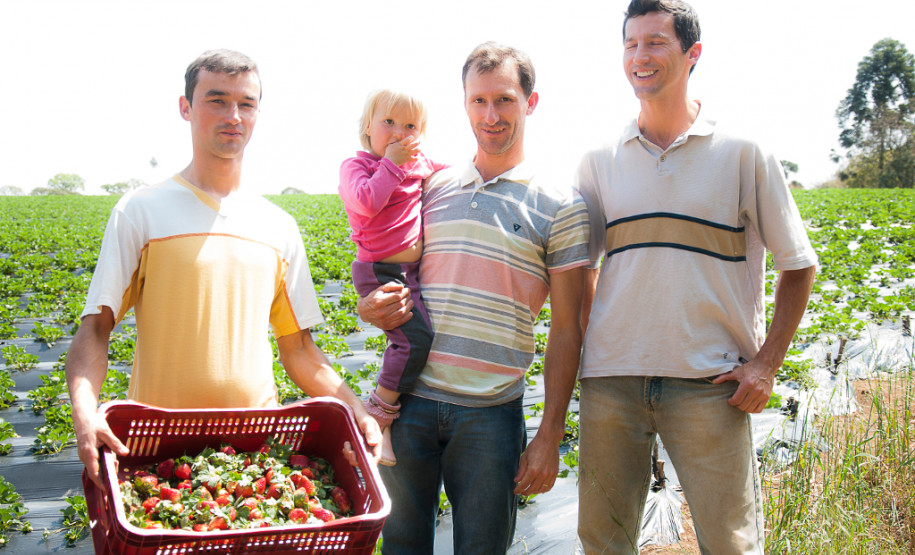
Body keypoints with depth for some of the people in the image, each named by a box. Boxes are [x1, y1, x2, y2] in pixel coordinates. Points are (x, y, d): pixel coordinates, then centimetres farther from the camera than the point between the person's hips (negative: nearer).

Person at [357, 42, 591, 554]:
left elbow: (566, 330, 0)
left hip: (491, 413, -2)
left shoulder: (559, 206, 1)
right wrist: (373, 308, -5)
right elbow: (391, 276, 20)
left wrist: (551, 435, -4)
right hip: (410, 398, 3)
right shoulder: (431, 188, 10)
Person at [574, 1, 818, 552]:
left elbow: (798, 265, 5)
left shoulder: (742, 152, 1)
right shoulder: (600, 162, 8)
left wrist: (767, 364, -3)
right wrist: (575, 352, 7)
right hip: (611, 378, 3)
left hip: (710, 383, -2)